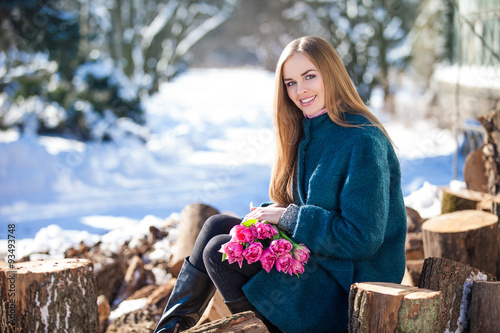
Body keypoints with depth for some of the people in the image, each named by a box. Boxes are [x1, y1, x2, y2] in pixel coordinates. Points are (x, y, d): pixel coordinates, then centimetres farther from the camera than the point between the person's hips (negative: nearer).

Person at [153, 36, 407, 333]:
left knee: (220, 253, -13)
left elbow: (363, 237, -24)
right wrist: (270, 213, -6)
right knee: (217, 225, 5)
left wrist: (288, 217, -18)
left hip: (346, 288, -9)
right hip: (314, 258, 9)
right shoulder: (310, 131, 8)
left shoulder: (363, 141, -21)